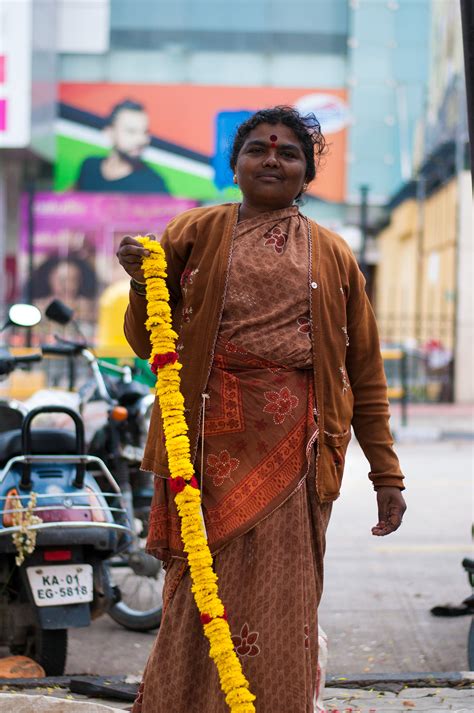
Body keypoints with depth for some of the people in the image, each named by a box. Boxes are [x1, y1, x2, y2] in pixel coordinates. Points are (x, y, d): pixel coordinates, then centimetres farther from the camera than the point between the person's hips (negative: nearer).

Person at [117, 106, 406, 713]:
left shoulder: (332, 255, 14)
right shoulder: (193, 232, 11)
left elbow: (364, 372, 13)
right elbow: (147, 344, 11)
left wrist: (385, 471, 8)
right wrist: (141, 282, -9)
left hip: (292, 444, 1)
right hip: (210, 438, -1)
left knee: (281, 604, 0)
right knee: (203, 592, -2)